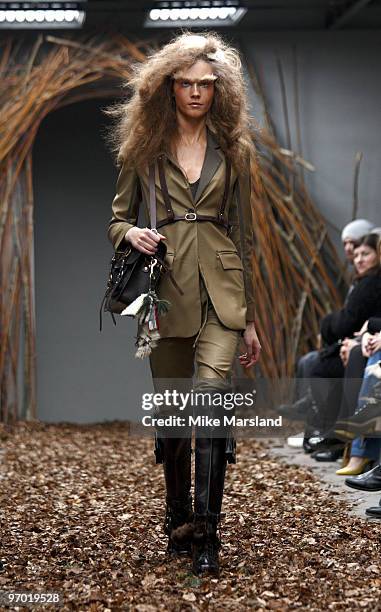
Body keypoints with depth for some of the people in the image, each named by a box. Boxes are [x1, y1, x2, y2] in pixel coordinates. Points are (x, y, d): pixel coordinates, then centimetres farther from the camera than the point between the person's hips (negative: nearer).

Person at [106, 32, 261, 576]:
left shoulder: (235, 150, 10)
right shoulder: (143, 148, 8)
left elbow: (244, 235, 13)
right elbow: (117, 218, 15)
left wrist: (250, 318, 11)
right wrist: (131, 234, -11)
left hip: (220, 290, -1)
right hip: (166, 289, 1)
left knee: (212, 395, -19)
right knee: (171, 411, 5)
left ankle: (205, 532, -17)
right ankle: (178, 517, 25)